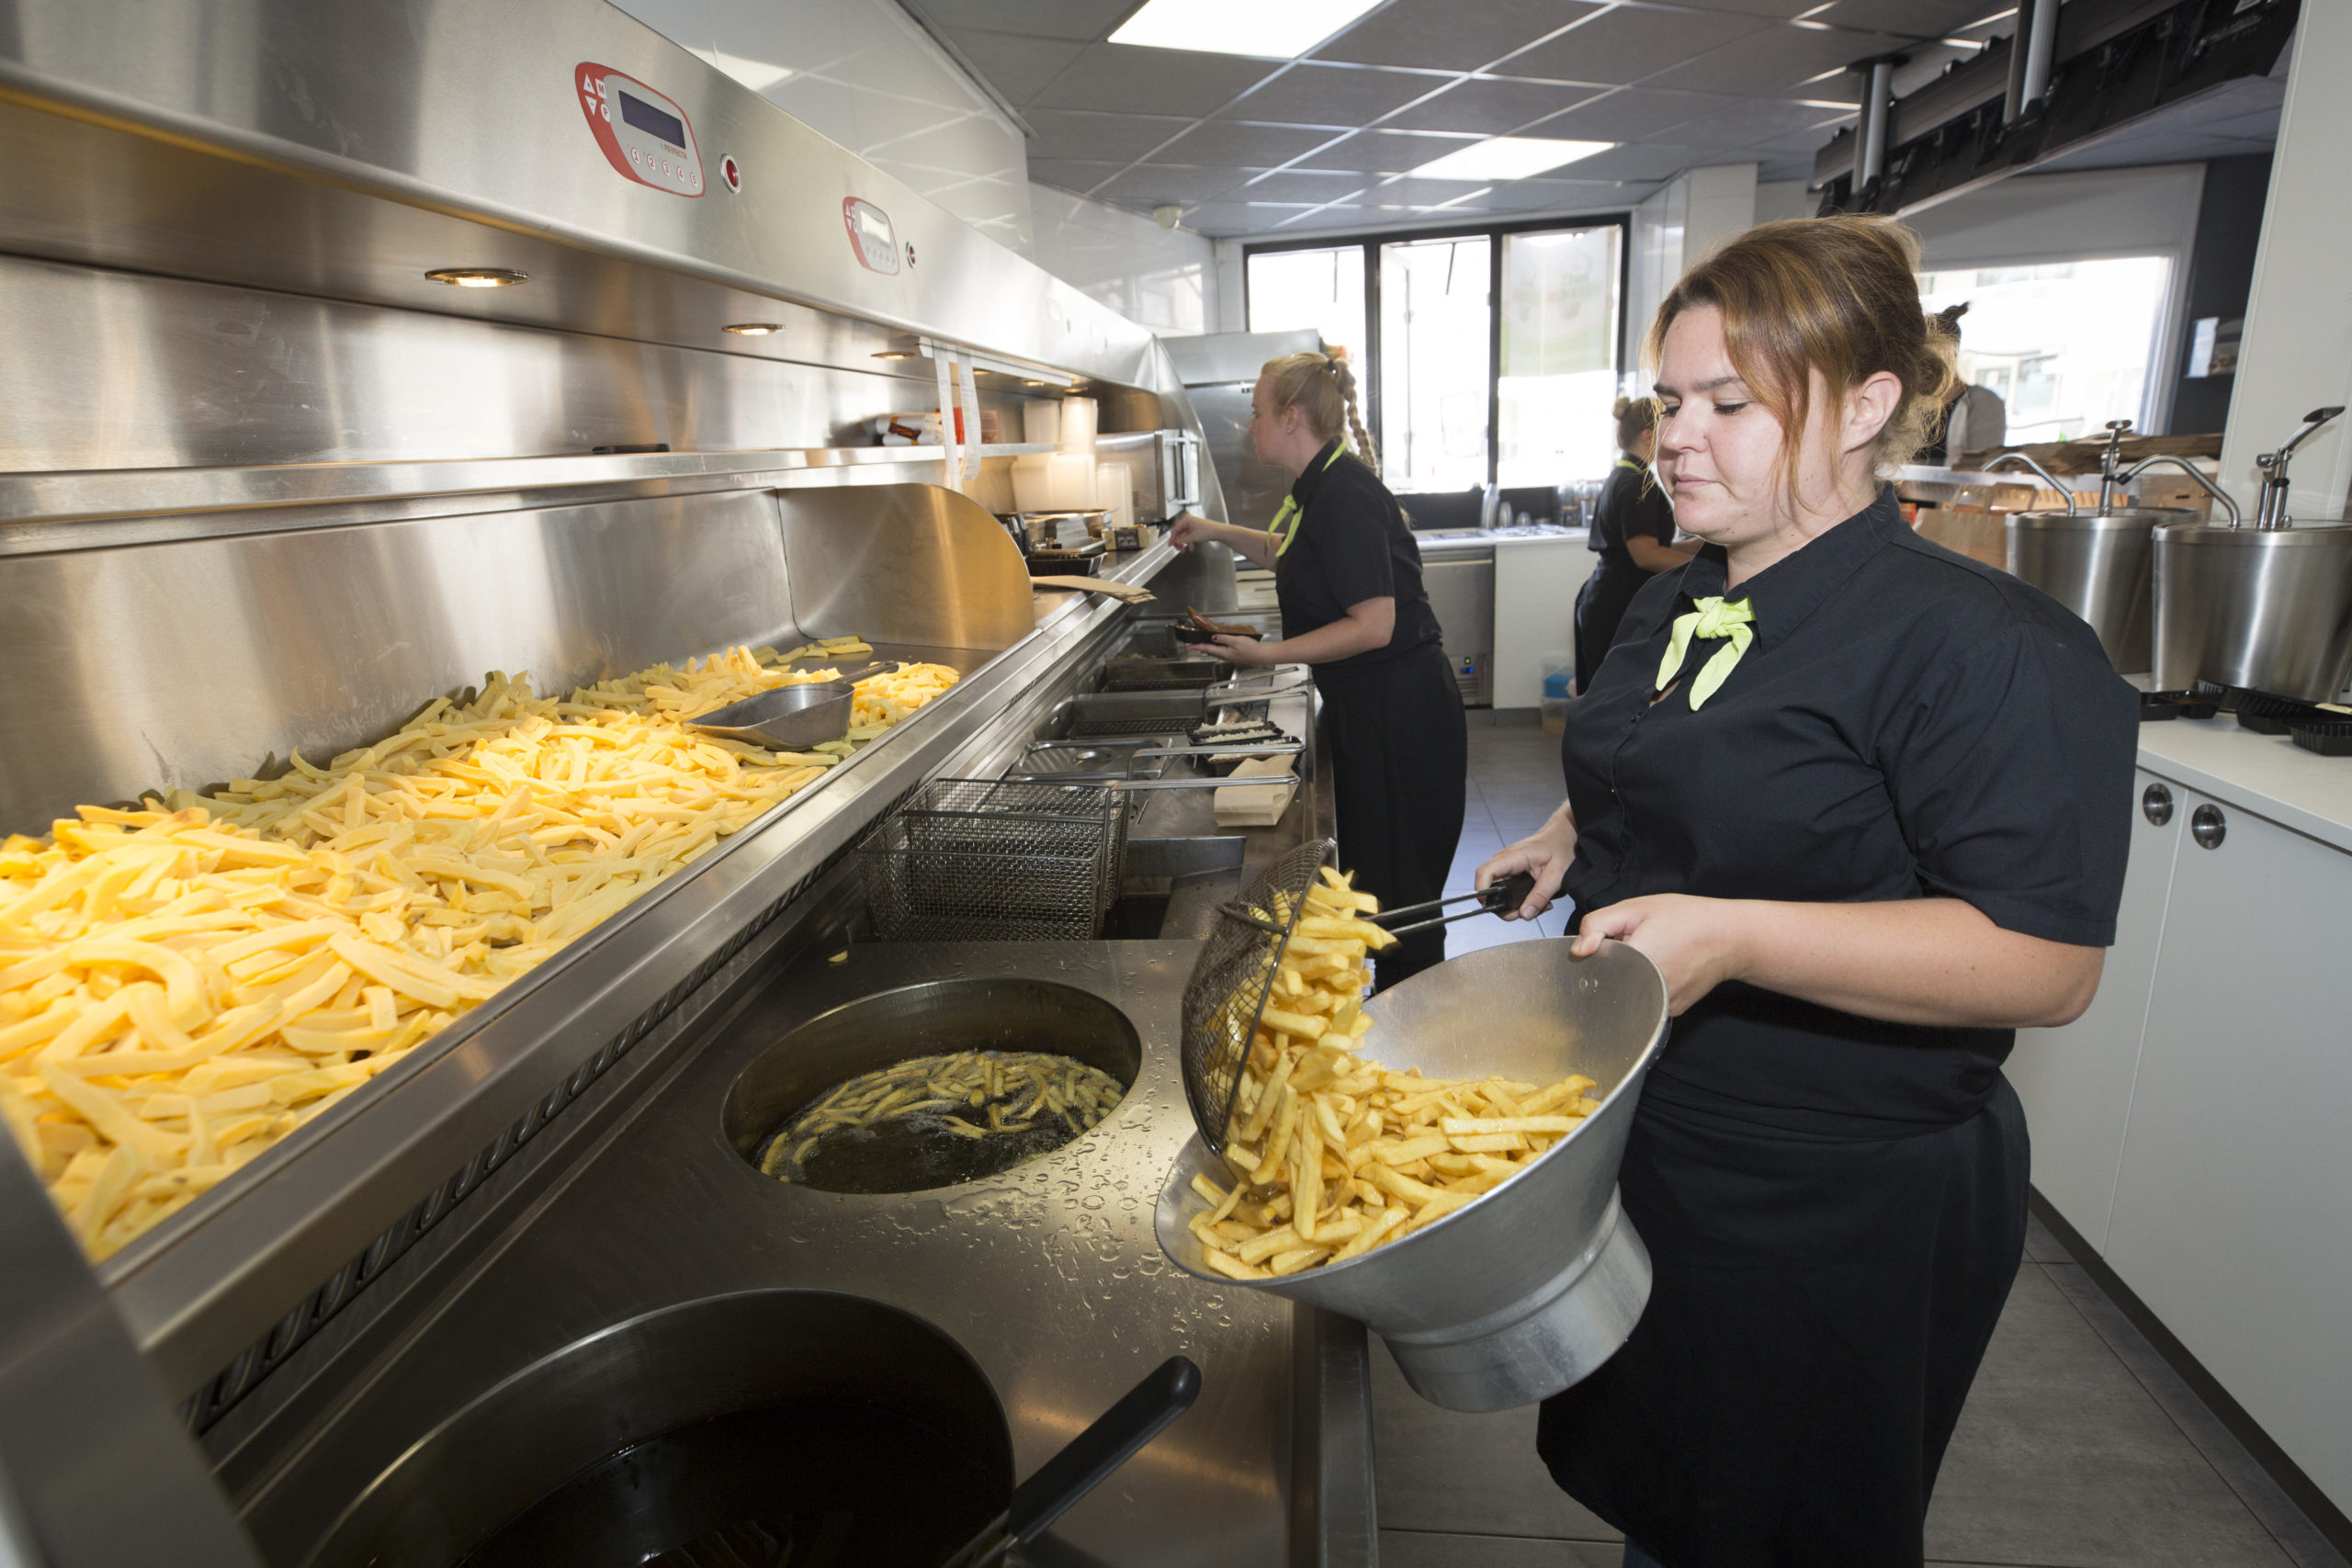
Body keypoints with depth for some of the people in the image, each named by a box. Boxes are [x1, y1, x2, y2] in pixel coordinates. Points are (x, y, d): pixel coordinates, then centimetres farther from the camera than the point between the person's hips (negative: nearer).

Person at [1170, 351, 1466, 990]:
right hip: (1372, 708, 10)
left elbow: (1374, 625, -25)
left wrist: (1268, 653, -23)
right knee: (1371, 873, 20)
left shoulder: (1345, 493, -20)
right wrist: (1221, 531, 25)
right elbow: (1292, 556, 33)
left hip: (1399, 715, -10)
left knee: (1397, 890, 2)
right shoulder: (1327, 484, 11)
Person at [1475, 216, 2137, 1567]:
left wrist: (1730, 937, -33)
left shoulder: (1984, 648, -21)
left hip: (1838, 1213, -7)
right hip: (1644, 1135, 8)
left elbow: (2048, 963, -24)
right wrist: (1569, 840, 4)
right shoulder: (1677, 607, 5)